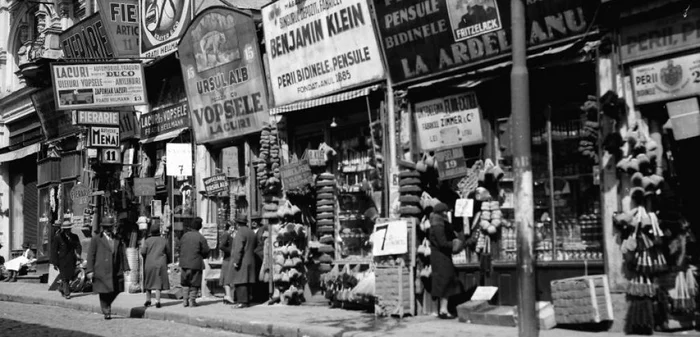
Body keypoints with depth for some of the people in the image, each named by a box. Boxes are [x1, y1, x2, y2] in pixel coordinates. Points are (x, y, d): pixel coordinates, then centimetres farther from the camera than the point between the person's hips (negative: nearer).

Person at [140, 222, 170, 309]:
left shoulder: (147, 241, -3)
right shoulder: (164, 240, -2)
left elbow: (143, 252, -10)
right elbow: (168, 253, 4)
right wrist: (167, 261, 20)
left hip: (149, 264, 1)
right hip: (160, 264, -1)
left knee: (148, 282, 15)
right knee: (158, 282, -1)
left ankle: (148, 300, 20)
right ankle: (157, 301, -9)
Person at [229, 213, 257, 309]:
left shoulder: (240, 233, -14)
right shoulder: (251, 232, 14)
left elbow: (238, 248, -19)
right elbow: (255, 245, 23)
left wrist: (236, 261, -19)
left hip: (241, 261, -9)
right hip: (250, 260, 9)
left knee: (240, 282, -8)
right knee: (248, 281, 10)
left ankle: (242, 302, -11)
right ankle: (247, 300, 14)